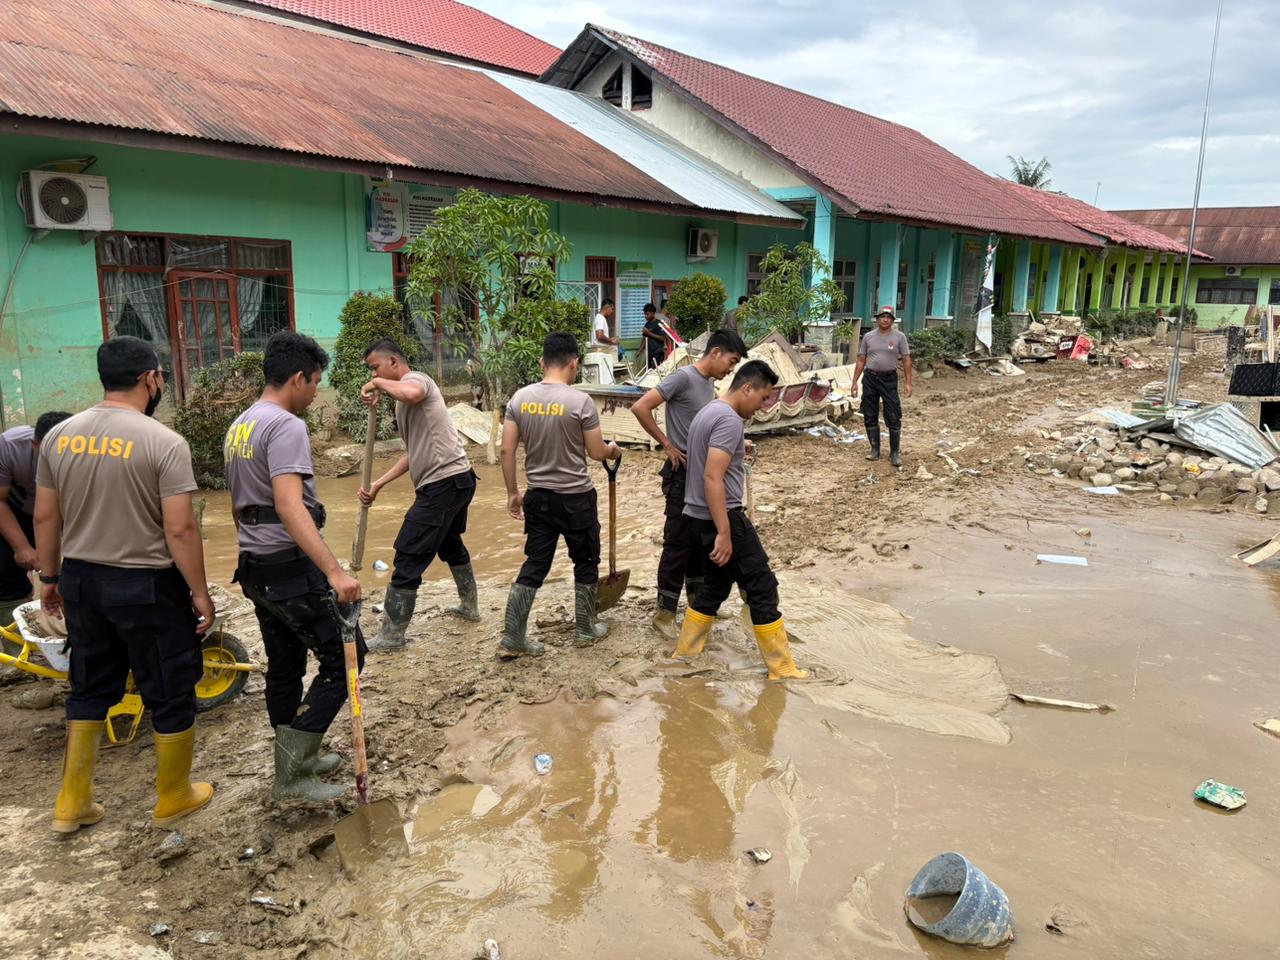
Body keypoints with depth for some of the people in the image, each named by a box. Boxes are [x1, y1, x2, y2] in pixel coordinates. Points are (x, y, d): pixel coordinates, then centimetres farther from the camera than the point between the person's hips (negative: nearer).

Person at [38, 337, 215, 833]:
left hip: (82, 580, 6)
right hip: (147, 586, -6)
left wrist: (50, 577, 19)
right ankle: (173, 798, 25)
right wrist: (199, 591, -10)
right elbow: (180, 529, -19)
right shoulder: (163, 442, -17)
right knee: (170, 694, 10)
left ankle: (72, 803, 29)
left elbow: (45, 517, 7)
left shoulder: (58, 435, 1)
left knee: (90, 690, 21)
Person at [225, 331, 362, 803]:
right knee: (344, 657, -1)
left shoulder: (238, 427, 14)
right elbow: (289, 505, -30)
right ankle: (291, 773, 0)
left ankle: (297, 761, 30)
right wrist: (334, 572, -35)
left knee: (284, 666, 18)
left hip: (256, 567, 10)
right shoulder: (285, 426, -17)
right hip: (291, 568, -10)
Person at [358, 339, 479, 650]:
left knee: (409, 557, -5)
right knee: (451, 544, 28)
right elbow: (414, 453, 22)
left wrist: (378, 384, -18)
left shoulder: (416, 379, -8)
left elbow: (411, 393, -36)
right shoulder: (405, 397, 22)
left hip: (444, 483, -11)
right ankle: (469, 606, 45)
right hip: (458, 480, 11)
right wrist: (377, 484, 17)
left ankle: (391, 635, 4)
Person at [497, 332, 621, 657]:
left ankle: (512, 638, 9)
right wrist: (612, 450, 15)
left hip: (538, 496, 4)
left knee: (534, 565, 11)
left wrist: (512, 492, 10)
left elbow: (507, 450, 0)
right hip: (576, 498, -4)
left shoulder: (520, 398, -2)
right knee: (586, 563, 15)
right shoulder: (580, 401, -15)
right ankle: (586, 630, 28)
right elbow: (596, 453, -8)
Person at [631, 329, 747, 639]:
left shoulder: (710, 382, 9)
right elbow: (640, 408, -22)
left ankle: (697, 602, 31)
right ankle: (664, 613, 9)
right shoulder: (683, 378, -17)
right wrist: (667, 445, -15)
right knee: (678, 545, -2)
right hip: (682, 474, -8)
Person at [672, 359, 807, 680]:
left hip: (699, 518, 10)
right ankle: (782, 669, 5)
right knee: (762, 587, -1)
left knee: (717, 585, 20)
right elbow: (712, 478, -25)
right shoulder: (730, 420, -18)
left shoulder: (708, 412, 14)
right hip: (722, 518, -10)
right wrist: (724, 533, -26)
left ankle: (683, 654, 24)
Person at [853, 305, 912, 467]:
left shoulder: (899, 336, -1)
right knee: (870, 417, 8)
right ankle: (875, 450, 20)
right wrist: (855, 382, 3)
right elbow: (861, 361, 8)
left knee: (893, 418, -3)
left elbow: (906, 360, -1)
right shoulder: (868, 336, 5)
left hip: (889, 379, -2)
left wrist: (908, 382, -8)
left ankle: (895, 453, 7)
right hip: (870, 379, 3)